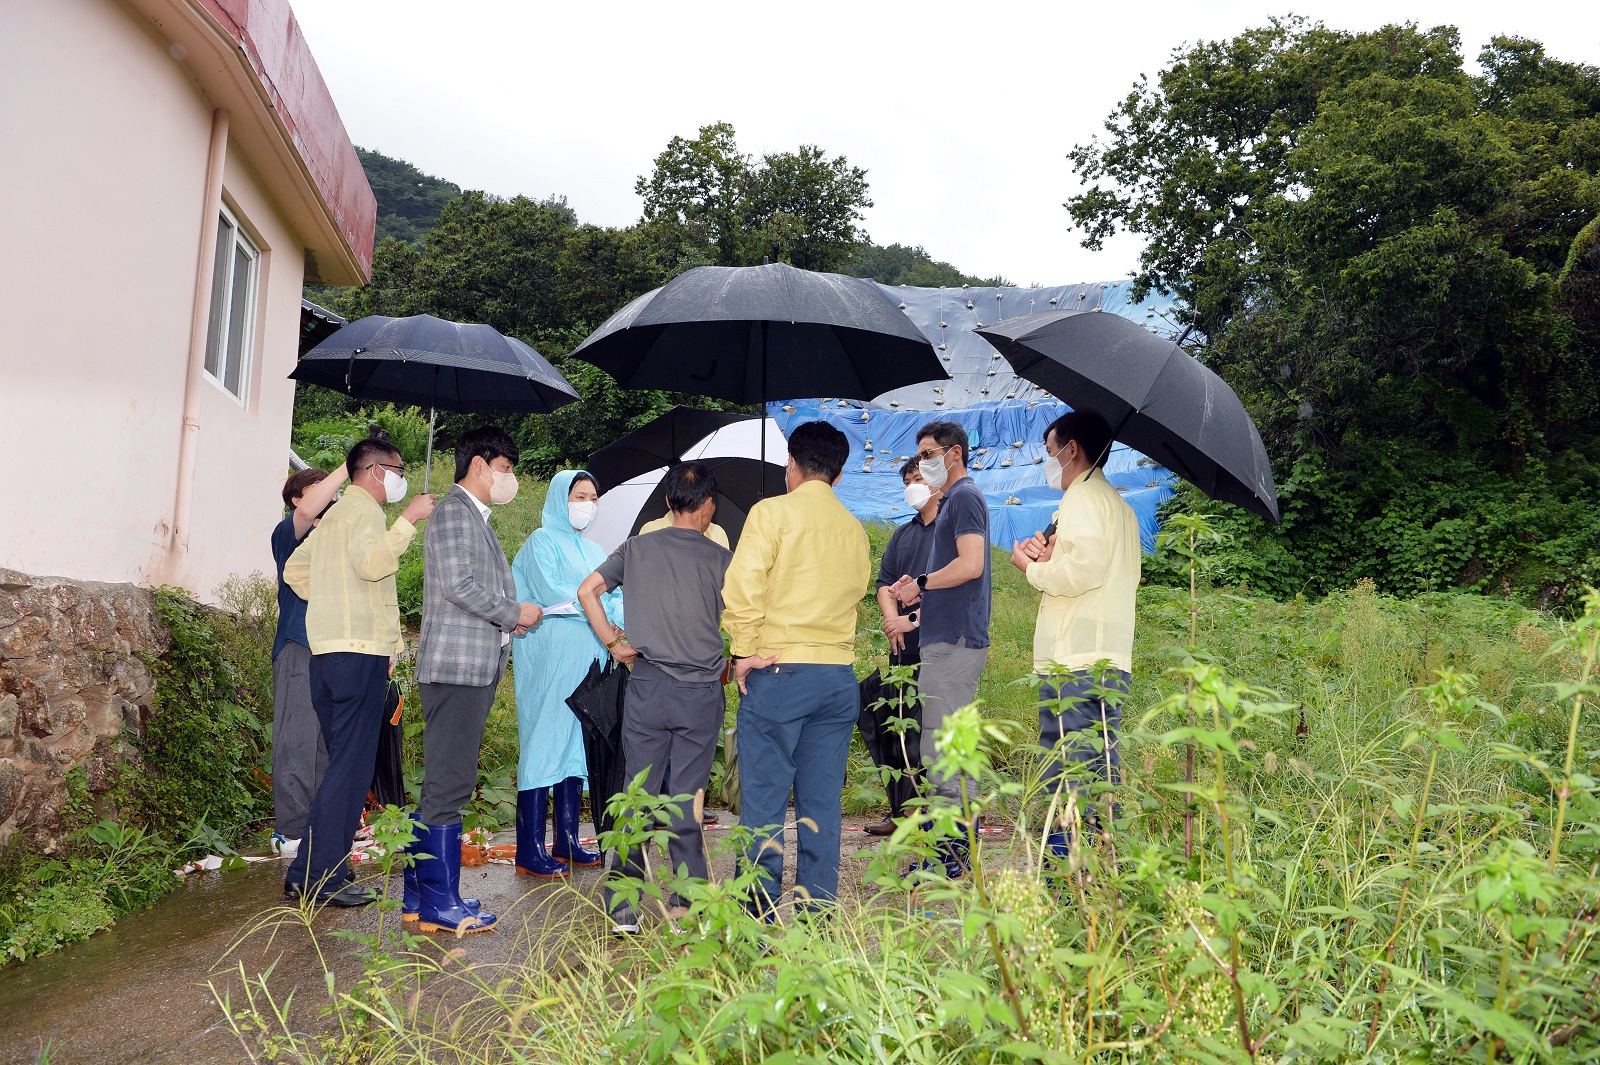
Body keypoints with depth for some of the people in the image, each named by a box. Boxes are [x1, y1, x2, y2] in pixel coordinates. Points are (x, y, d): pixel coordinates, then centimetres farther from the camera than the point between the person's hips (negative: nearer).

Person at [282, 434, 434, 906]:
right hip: (359, 650, -10)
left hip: (329, 649, 10)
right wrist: (409, 519, -21)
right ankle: (322, 876, -7)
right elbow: (371, 562, -25)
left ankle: (310, 871, 18)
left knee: (345, 761, 15)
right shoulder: (362, 508, -6)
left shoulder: (336, 513, 23)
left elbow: (295, 569, 25)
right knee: (352, 763, -8)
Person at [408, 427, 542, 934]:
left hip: (474, 668, 10)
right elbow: (456, 584, -18)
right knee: (449, 784, -7)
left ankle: (421, 894, 19)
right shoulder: (454, 510, -7)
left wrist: (508, 618, 9)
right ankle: (439, 903, -2)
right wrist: (513, 614, -8)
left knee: (444, 784, 12)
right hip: (455, 666, -10)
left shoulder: (476, 519, 24)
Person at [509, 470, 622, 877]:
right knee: (545, 741, -8)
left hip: (588, 658, 7)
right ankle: (530, 851, -5)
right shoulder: (542, 541, 0)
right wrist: (600, 614, -13)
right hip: (551, 657, -7)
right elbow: (551, 592, -14)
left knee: (578, 743, 7)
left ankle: (567, 842, 14)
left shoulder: (594, 550, 21)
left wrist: (617, 620, -9)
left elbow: (617, 595, 12)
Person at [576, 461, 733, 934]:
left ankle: (623, 906, 10)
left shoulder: (636, 547, 6)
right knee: (686, 799, 5)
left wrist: (613, 643, 8)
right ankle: (686, 905, 9)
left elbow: (587, 590, 4)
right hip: (702, 691, -1)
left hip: (647, 686, 1)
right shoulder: (720, 558, 1)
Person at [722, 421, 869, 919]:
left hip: (779, 671, -5)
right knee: (822, 802, 10)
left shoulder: (774, 511, -3)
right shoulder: (855, 529, 13)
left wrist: (745, 650, -4)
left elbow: (742, 585, -12)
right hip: (839, 673, 5)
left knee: (764, 799, 1)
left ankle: (759, 917, 5)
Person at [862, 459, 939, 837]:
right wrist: (892, 620, -2)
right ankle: (899, 812, 15)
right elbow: (885, 582, 17)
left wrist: (914, 620, -13)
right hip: (902, 649, 7)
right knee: (895, 730, 7)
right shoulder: (902, 534, 20)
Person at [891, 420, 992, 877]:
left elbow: (970, 565, -21)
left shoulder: (965, 496, -8)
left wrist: (922, 583, -8)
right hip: (947, 639, 11)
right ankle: (952, 850, 20)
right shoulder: (952, 500, 22)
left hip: (955, 642, -11)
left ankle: (952, 856, -3)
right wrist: (918, 587, 10)